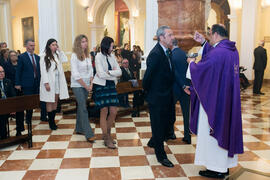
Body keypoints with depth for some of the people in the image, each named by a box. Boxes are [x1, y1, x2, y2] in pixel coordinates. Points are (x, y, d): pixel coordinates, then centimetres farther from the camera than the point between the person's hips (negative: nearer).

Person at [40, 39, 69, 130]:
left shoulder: (58, 55, 10)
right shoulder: (44, 56, -6)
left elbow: (65, 59, -3)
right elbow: (43, 70, -10)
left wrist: (59, 50, -1)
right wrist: (46, 83, -16)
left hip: (58, 81, 5)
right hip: (49, 82, -5)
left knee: (55, 101, 9)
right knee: (50, 102, 1)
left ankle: (52, 120, 19)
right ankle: (51, 122, 9)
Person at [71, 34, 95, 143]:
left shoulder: (88, 55, 9)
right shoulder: (74, 56, -10)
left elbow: (91, 71, 13)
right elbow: (76, 75, -14)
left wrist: (91, 84, 1)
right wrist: (86, 86, -11)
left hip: (87, 86, 6)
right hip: (77, 85, -6)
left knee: (81, 107, 13)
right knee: (83, 109, -9)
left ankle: (79, 129, 25)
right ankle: (89, 134, -9)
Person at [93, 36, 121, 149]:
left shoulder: (112, 56, 8)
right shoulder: (99, 56, -8)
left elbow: (119, 72, 2)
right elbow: (101, 74, -16)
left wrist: (109, 72, -13)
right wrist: (114, 75, -5)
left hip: (111, 86, 6)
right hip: (101, 86, -5)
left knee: (113, 112, 4)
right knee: (104, 112, -1)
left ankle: (107, 133, 25)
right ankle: (106, 139, 10)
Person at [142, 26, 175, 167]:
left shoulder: (166, 52, 8)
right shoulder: (155, 54, -22)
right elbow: (147, 76, -21)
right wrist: (147, 92, -7)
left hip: (166, 97, 9)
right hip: (157, 98, -9)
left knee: (164, 124, 22)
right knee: (158, 126, 5)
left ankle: (153, 142, 46)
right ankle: (161, 155, 20)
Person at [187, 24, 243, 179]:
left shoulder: (217, 52, -23)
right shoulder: (232, 50, 6)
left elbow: (199, 70, -14)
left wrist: (192, 63, 7)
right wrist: (203, 43, 17)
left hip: (215, 99, -9)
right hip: (229, 100, 9)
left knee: (213, 131, 3)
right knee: (225, 129, 17)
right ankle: (225, 166, 29)